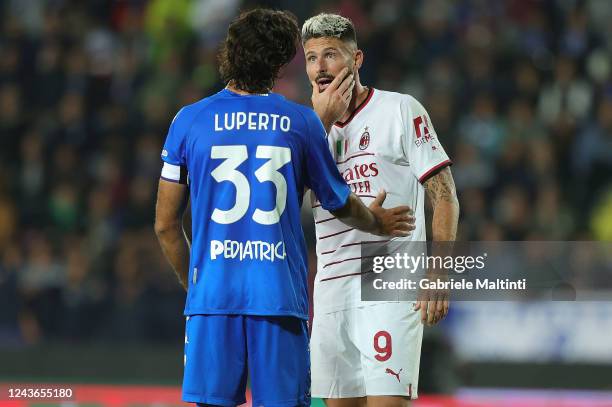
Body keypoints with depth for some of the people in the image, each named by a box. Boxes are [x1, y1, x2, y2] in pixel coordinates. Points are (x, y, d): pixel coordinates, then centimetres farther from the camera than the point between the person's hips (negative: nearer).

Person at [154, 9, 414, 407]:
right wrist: (376, 223, 39)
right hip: (281, 297, 0)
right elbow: (342, 205, 16)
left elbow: (166, 225, 7)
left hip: (212, 297, 1)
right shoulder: (302, 123, 2)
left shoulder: (189, 120, 3)